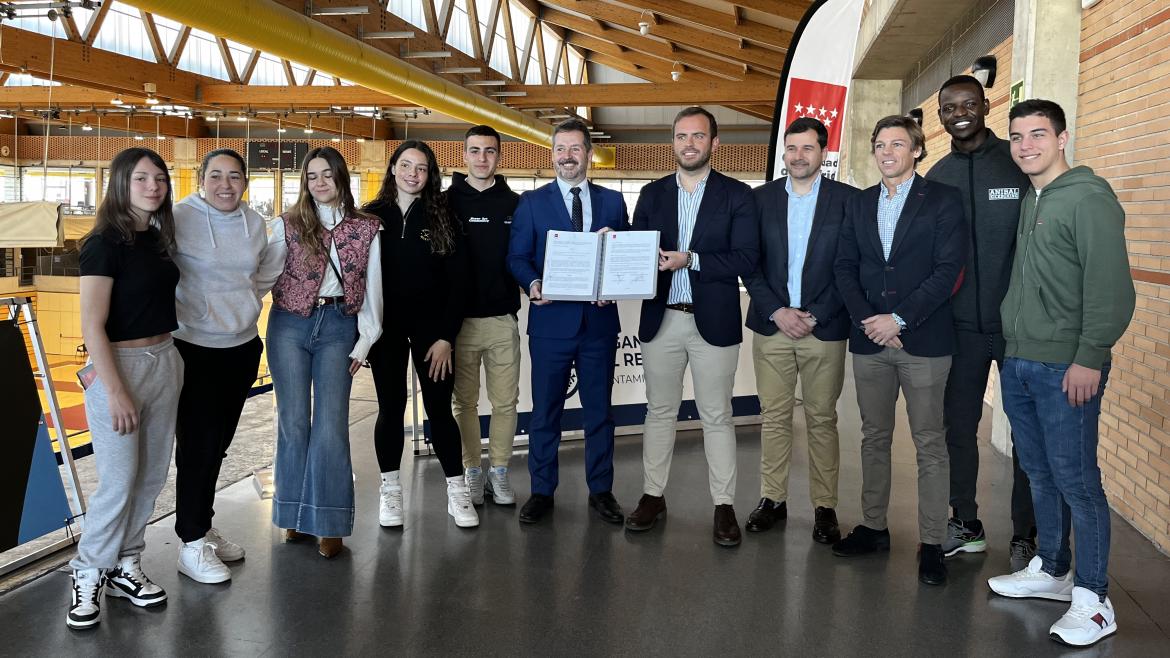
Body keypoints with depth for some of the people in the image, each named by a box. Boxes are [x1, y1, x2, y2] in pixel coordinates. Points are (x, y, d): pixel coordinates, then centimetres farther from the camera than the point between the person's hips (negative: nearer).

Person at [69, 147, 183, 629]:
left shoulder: (157, 237, 8)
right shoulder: (105, 242, -13)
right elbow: (92, 326, -17)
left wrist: (169, 361, 11)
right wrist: (115, 390, -20)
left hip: (166, 362, 7)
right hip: (120, 365, -7)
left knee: (152, 475, 11)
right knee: (118, 482, -2)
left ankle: (125, 568, 25)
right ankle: (89, 577, 16)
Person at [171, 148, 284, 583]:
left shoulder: (254, 222, 4)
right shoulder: (179, 219, -16)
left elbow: (271, 267, 21)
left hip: (243, 347, 6)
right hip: (194, 348, -6)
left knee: (219, 443, 16)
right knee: (198, 445, -3)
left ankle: (204, 526, 32)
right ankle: (192, 544, 10)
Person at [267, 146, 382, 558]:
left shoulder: (366, 229, 5)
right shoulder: (288, 225, 5)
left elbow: (372, 287, 5)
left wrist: (364, 341, 1)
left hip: (338, 327, 0)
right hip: (290, 324, 1)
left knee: (331, 426, -3)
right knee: (293, 422, 5)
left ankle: (328, 522, 7)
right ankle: (295, 514, 19)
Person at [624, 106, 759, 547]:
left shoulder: (737, 195, 0)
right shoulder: (652, 194, 10)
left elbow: (747, 258, -9)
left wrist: (691, 259, -19)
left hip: (714, 321, -3)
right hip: (660, 319, 3)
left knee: (717, 416, 4)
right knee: (659, 411, 11)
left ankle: (724, 506, 13)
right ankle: (653, 496, 22)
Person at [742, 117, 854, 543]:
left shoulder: (847, 200, 0)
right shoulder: (760, 198, 6)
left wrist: (814, 316, -10)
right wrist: (777, 311, -8)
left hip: (824, 328, -2)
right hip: (771, 325, 2)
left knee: (822, 420, 4)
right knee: (774, 417, 7)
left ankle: (824, 507, 13)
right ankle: (772, 500, 17)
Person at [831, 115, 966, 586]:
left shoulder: (942, 201, -1)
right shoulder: (859, 205, 12)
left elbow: (948, 269, -10)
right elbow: (845, 268, 7)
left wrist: (899, 318, -15)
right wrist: (868, 320, -7)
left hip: (923, 339, -4)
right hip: (869, 339, 4)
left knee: (930, 444, 2)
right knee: (874, 438, 12)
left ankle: (932, 543, 9)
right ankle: (873, 527, 23)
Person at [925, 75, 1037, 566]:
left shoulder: (1020, 163, -4)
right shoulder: (935, 177, 6)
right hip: (960, 324, 3)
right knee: (958, 427, 9)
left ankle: (1026, 534, 20)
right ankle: (965, 525, 25)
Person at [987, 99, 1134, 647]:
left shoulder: (1089, 199, -10)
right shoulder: (1028, 202, 14)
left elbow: (1111, 288, -16)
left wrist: (1090, 359, -19)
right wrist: (1013, 344, 13)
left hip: (1067, 369, -8)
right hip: (1019, 363, 8)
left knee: (1075, 478, -2)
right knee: (1039, 473, 16)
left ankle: (1092, 599, 9)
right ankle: (1050, 571, 30)